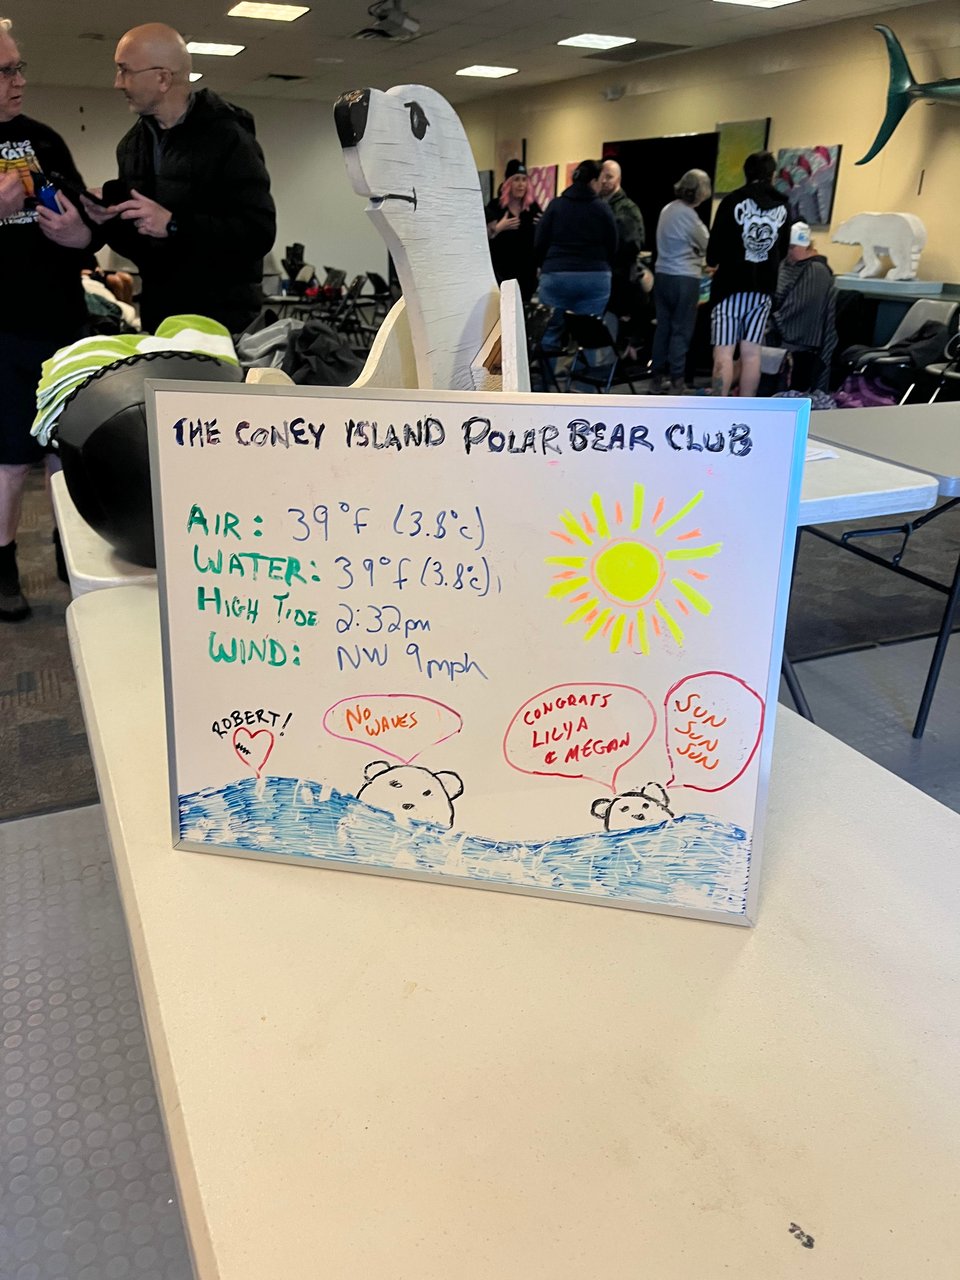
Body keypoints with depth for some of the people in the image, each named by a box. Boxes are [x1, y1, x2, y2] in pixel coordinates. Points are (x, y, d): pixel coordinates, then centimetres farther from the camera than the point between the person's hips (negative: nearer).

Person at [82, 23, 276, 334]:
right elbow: (138, 245, 18)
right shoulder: (131, 145, 13)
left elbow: (259, 233, -20)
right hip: (158, 320, 6)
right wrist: (110, 221, -3)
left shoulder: (227, 138, -9)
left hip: (223, 322, -6)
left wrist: (174, 225, -22)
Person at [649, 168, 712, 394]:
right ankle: (677, 381, 1)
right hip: (684, 278, -7)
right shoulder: (689, 215, -14)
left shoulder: (667, 209, 9)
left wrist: (696, 258, 15)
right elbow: (707, 246, -3)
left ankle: (657, 378, 14)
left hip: (662, 274, 7)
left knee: (663, 327, 11)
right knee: (681, 330, -1)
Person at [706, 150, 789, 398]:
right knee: (751, 353, 6)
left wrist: (713, 261, 16)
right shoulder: (782, 206, 7)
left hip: (730, 284, -4)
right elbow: (783, 248, 14)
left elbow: (716, 241, -4)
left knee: (723, 352, -5)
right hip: (764, 287, 4)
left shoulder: (733, 201, -7)